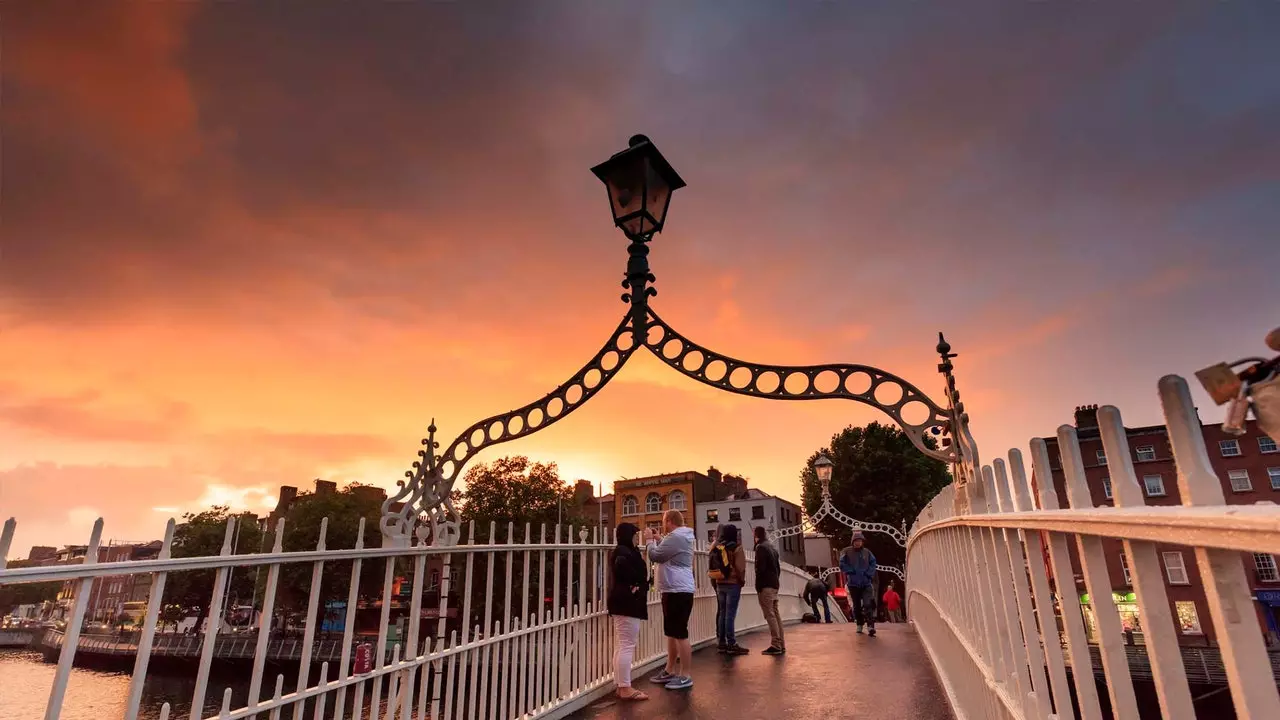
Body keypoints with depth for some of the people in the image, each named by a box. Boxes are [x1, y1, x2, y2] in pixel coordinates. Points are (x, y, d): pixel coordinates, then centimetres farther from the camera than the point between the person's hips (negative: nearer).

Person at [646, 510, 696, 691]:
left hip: (678, 592, -11)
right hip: (674, 591, 11)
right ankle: (670, 671, 26)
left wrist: (650, 539, 1)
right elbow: (666, 553, 27)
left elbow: (654, 555, -15)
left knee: (680, 634, -5)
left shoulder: (675, 537, -18)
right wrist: (658, 539, 20)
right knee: (672, 633, 17)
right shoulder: (681, 536, 16)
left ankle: (685, 677, 1)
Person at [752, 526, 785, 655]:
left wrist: (758, 586, -12)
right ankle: (781, 645, 11)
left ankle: (776, 645, -10)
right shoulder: (772, 547, 18)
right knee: (775, 614, 10)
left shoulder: (761, 547, -9)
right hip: (775, 584, 9)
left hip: (766, 585, -9)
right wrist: (775, 581, 18)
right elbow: (778, 567, 19)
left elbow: (760, 568, -16)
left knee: (770, 615, -8)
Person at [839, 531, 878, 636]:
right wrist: (851, 572, -14)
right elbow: (842, 564, -6)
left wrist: (868, 574, -8)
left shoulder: (867, 552, 5)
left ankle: (870, 626, -18)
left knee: (868, 604, -15)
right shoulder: (846, 552, -3)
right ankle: (859, 625, 24)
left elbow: (873, 563, 5)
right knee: (857, 605, 10)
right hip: (853, 583, 0)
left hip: (866, 582, 0)